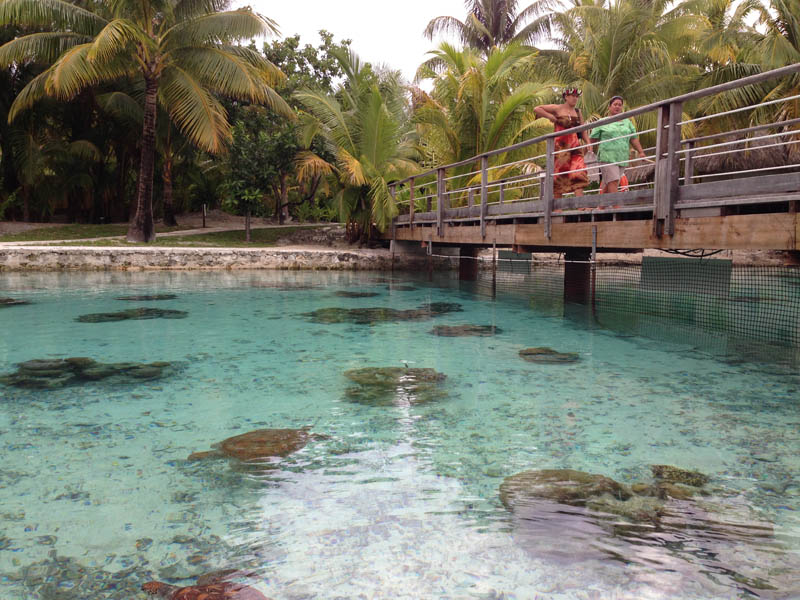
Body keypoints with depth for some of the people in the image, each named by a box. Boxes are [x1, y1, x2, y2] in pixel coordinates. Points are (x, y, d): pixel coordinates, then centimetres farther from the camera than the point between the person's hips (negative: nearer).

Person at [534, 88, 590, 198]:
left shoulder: (578, 111, 18)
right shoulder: (558, 109, 5)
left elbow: (583, 130, 20)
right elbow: (536, 109, 4)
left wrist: (588, 142, 5)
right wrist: (549, 116, -4)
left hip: (575, 147, 4)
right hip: (561, 147, -4)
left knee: (579, 174, -12)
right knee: (559, 176, -3)